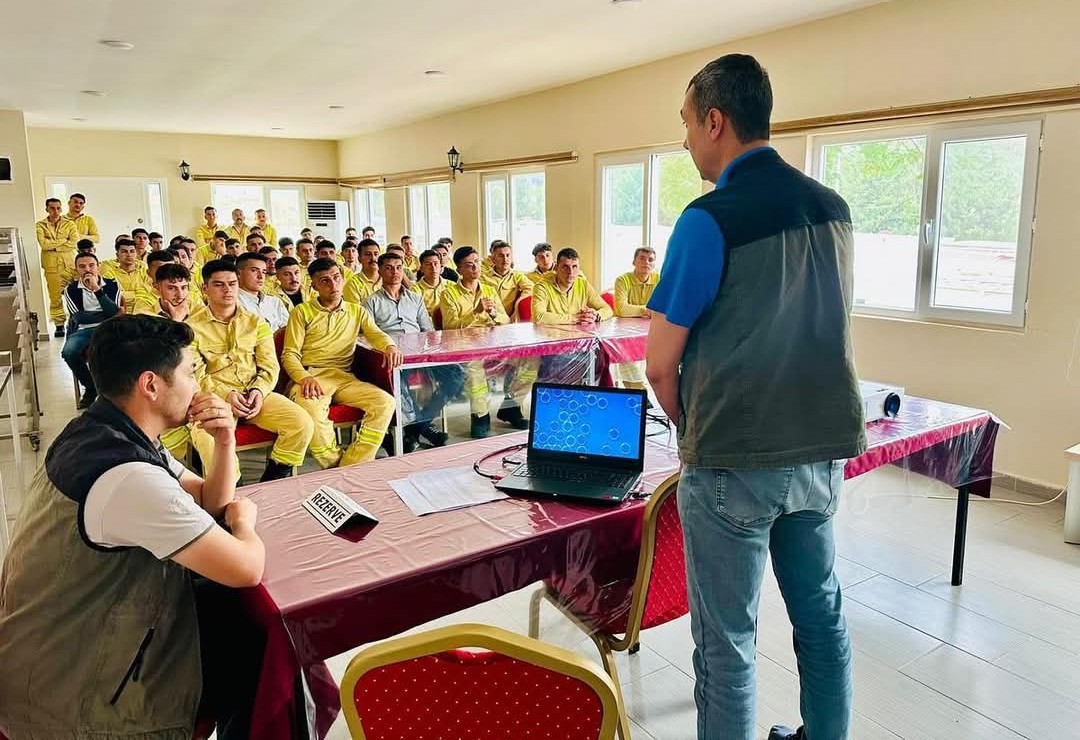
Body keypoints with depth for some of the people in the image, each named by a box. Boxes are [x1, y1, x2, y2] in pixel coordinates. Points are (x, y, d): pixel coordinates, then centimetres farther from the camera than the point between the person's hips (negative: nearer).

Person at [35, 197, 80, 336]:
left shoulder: (69, 224, 9)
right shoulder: (40, 225, 7)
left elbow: (75, 242, -5)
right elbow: (43, 244, -8)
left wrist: (54, 246, -7)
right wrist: (64, 240, -5)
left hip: (69, 263, 0)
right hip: (51, 265, 0)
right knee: (55, 295, -1)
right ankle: (59, 324, 3)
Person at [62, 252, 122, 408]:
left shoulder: (111, 285, 8)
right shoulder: (71, 290, 10)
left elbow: (114, 313, -8)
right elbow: (78, 317, -2)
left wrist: (97, 289, -14)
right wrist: (106, 314, -2)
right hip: (83, 331, 2)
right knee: (68, 352, -31)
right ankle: (90, 387, -5)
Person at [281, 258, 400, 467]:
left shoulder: (357, 311, 22)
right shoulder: (302, 312, 13)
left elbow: (376, 333, 6)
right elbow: (289, 354, 6)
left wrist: (389, 346, -20)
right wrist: (305, 377, -16)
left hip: (344, 377, 3)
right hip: (310, 376, -3)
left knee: (385, 402, -23)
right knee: (311, 409, -37)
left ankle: (351, 467, -20)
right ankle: (334, 466, -15)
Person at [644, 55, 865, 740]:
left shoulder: (709, 219, -16)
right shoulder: (834, 208, 5)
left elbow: (661, 366, -13)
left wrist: (690, 429, 7)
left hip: (735, 463, -7)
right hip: (823, 450, 7)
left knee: (727, 639, 8)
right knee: (822, 613, 22)